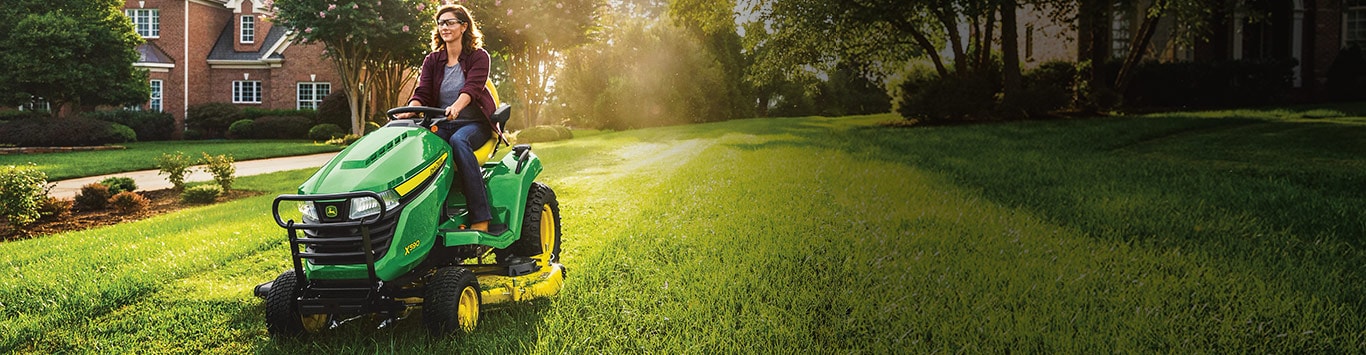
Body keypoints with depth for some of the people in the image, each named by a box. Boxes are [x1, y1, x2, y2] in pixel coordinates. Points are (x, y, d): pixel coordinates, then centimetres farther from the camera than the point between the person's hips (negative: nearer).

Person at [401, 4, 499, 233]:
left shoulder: (478, 57, 1)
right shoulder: (432, 61, 14)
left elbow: (472, 88, -17)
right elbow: (422, 93, 1)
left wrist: (456, 107, -39)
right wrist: (410, 110, -22)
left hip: (474, 123, -3)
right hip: (443, 125, 3)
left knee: (458, 141, -38)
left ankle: (480, 218, -38)